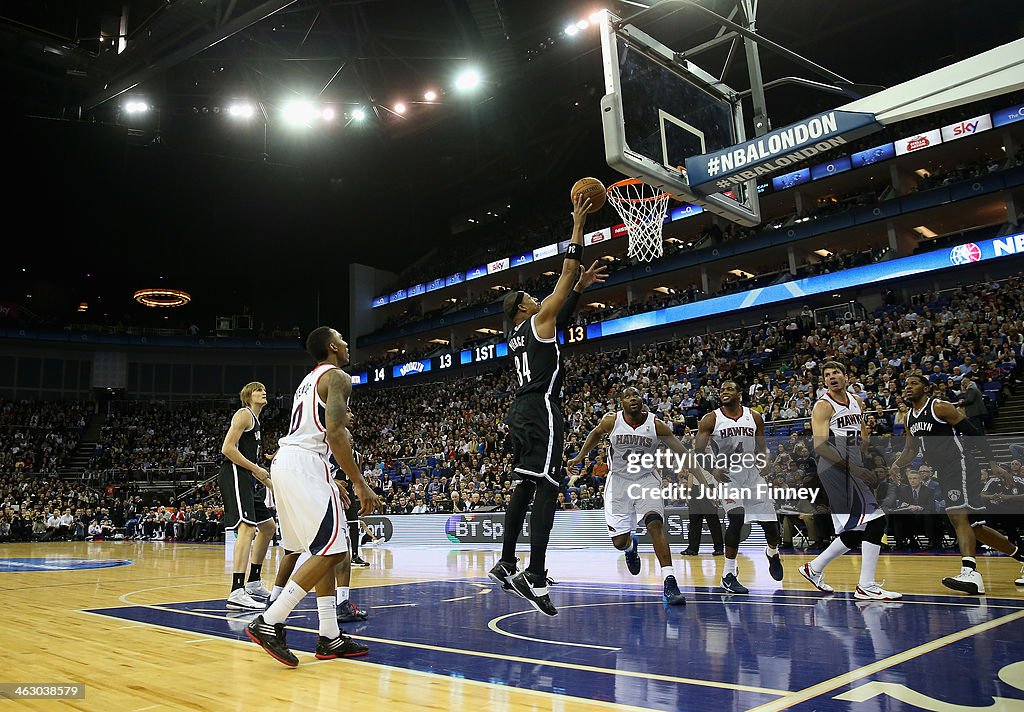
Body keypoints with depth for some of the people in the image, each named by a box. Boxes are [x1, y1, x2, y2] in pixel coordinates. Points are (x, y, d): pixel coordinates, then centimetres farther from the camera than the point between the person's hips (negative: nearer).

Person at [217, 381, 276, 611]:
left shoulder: (255, 420, 25)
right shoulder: (244, 414, -5)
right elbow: (227, 448, -16)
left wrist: (266, 479, 21)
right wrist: (256, 469, -16)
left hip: (247, 479, 11)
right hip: (234, 475, -11)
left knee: (268, 526, 17)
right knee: (247, 529, -22)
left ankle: (253, 583, 25)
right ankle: (237, 593, -28)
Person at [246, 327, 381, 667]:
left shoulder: (308, 381, 26)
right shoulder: (337, 377, -4)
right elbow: (334, 433, -17)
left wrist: (331, 484, 31)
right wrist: (360, 484, -15)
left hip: (285, 462, 10)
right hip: (304, 465, -10)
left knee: (326, 551, 12)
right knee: (331, 552, -9)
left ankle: (329, 638, 12)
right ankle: (268, 623, -11)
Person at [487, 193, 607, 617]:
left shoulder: (517, 334, 21)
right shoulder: (539, 320, 0)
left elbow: (561, 315, 36)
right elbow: (567, 272, 0)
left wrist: (580, 288, 32)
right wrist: (578, 227, 6)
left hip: (520, 413, 9)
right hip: (541, 411, -9)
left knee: (525, 486, 14)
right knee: (546, 488, -15)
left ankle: (506, 565, 16)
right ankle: (535, 577, -22)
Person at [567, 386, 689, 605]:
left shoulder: (656, 425, -15)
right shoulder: (611, 421, -13)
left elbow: (682, 453, -13)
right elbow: (596, 434, 11)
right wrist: (580, 457, 13)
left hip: (646, 480, -1)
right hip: (619, 481, 1)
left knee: (655, 523, -26)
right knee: (619, 542, 3)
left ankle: (669, 581, -23)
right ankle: (631, 546, 44)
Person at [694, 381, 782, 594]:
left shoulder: (754, 417, 3)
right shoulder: (711, 419, -6)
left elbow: (762, 448, 12)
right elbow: (698, 452, -7)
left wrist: (764, 463, -8)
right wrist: (714, 468, -23)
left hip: (753, 474, 3)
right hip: (726, 475, -3)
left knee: (771, 525, 2)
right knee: (736, 517, -24)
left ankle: (772, 553, 41)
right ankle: (729, 574, -11)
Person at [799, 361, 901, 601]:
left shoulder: (856, 402, 15)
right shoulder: (823, 406, -9)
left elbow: (862, 437, 27)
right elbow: (820, 446, -19)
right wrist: (852, 468, -24)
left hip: (852, 470, 9)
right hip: (835, 470, -9)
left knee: (855, 533, 11)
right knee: (876, 521, -16)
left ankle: (814, 568, 25)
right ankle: (866, 586, -11)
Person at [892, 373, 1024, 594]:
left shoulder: (940, 407, -10)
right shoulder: (910, 419, 13)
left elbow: (974, 433, -10)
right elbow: (910, 451, 23)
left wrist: (992, 462, -13)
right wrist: (893, 467, 5)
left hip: (960, 466, -9)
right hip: (945, 473, 9)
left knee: (958, 517, -24)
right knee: (973, 526, 14)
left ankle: (970, 573, -32)